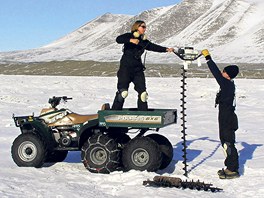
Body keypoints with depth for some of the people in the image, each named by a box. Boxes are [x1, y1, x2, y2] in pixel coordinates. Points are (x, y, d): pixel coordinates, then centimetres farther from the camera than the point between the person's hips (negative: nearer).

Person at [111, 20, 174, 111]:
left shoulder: (144, 41, 16)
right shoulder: (129, 36, 3)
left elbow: (154, 47, 7)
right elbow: (118, 39, -14)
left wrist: (166, 49, -7)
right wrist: (131, 40, -27)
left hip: (138, 69, 5)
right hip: (126, 67, -5)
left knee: (142, 91, -2)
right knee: (123, 91, -14)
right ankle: (114, 112, -10)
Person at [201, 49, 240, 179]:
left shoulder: (227, 84, -18)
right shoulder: (229, 85, 8)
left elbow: (217, 73, -24)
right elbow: (218, 74, 19)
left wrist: (208, 58, -19)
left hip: (227, 120, -10)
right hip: (227, 119, 10)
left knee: (228, 144, -4)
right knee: (227, 143, 16)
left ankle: (232, 170, 2)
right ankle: (230, 167, 24)